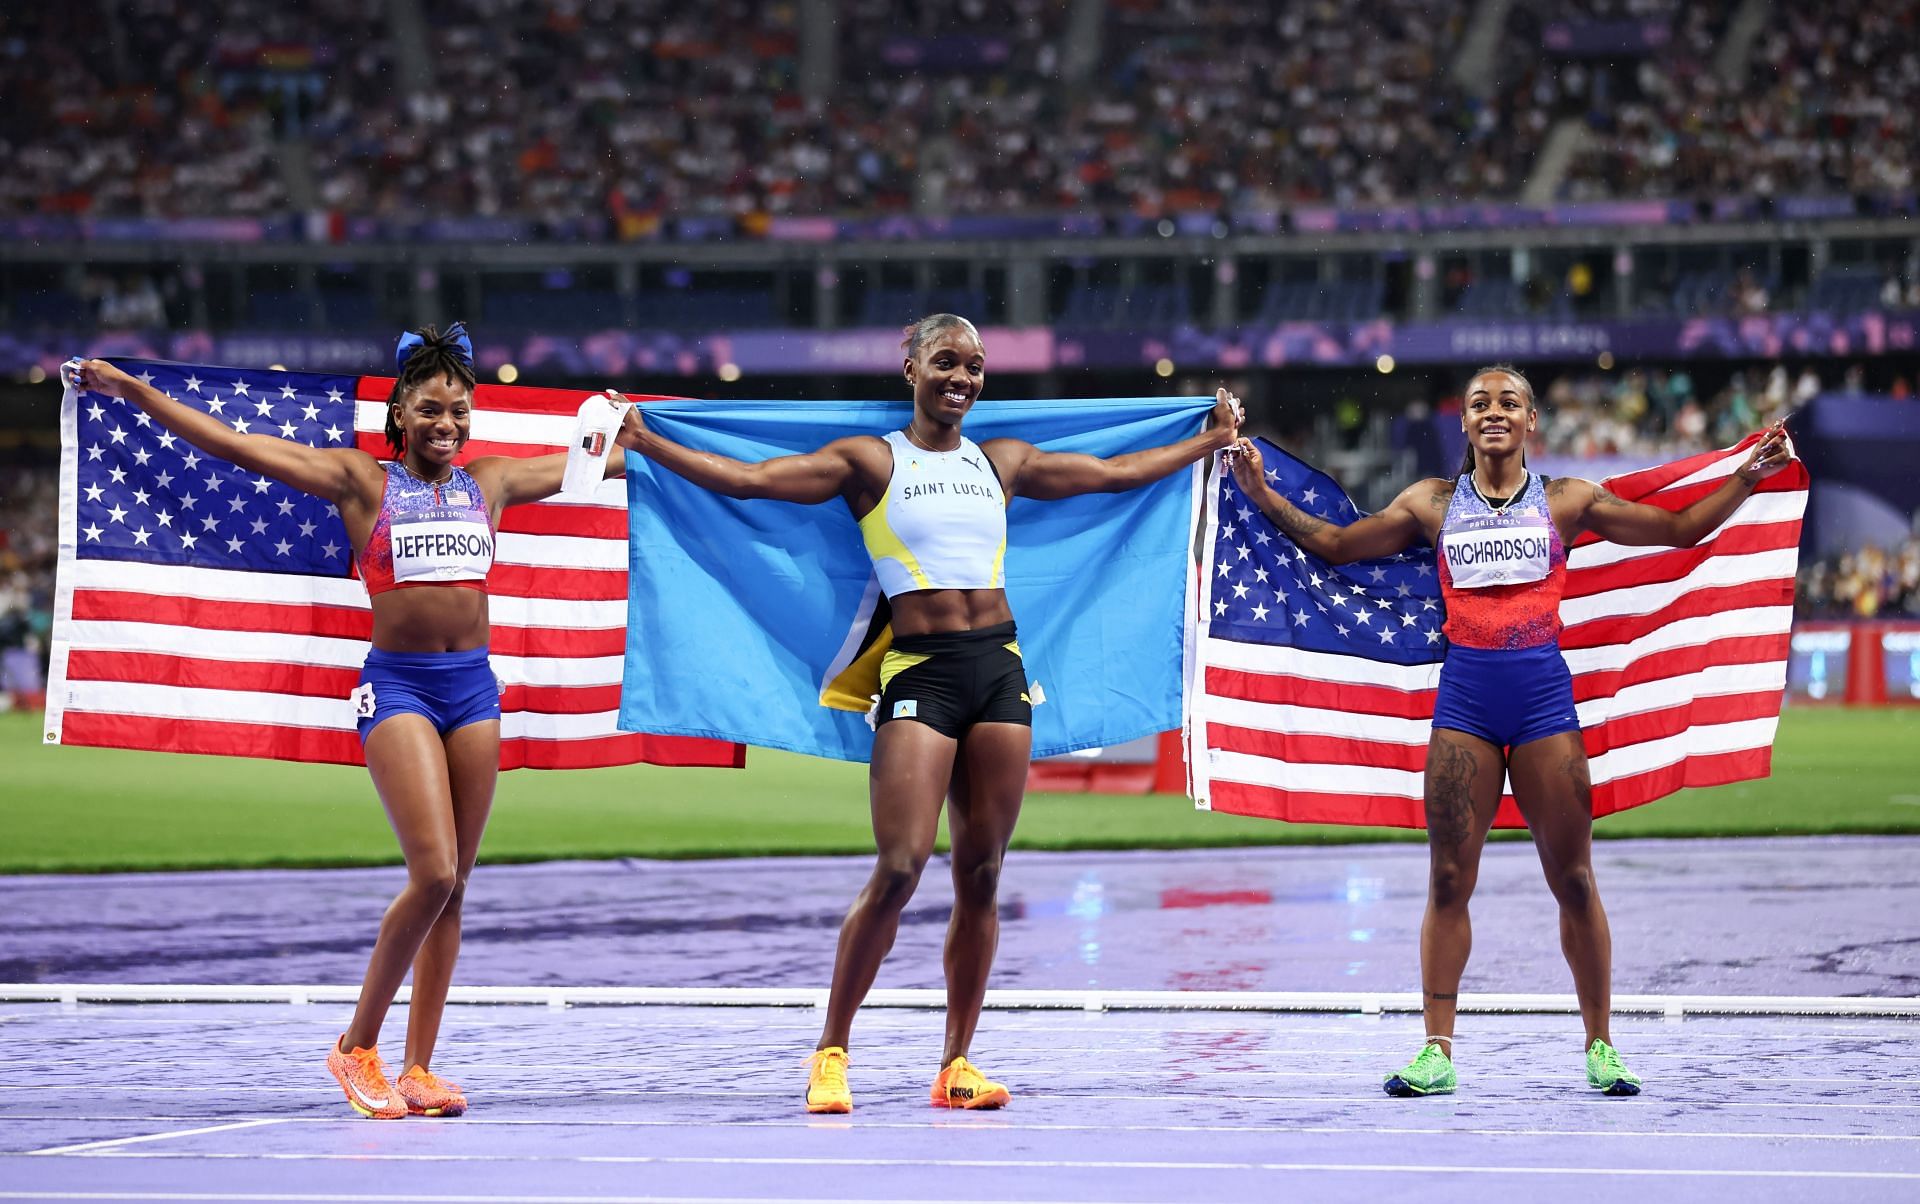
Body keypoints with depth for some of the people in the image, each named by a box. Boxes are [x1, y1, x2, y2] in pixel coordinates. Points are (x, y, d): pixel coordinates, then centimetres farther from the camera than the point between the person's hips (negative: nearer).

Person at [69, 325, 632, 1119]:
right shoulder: (361, 481, 2)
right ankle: (357, 1046, -2)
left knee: (453, 886, 3)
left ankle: (419, 1067, 11)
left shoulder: (490, 482, 12)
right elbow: (235, 446, -1)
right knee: (434, 875, -17)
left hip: (473, 686, 4)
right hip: (397, 686, -4)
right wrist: (131, 391, -5)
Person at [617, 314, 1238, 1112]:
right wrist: (646, 444, -14)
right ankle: (832, 1052, -2)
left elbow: (1118, 474, 27)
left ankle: (956, 1063, 12)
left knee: (981, 873, 3)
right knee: (899, 867, -14)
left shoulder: (1002, 463, 15)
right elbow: (748, 479, -5)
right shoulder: (870, 462, 3)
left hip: (999, 668, 4)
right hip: (920, 671, -4)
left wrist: (1208, 441, 33)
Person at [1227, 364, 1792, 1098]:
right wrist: (1262, 497, 8)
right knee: (1448, 880, -2)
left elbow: (1681, 529, 11)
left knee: (1573, 881, 0)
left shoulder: (1567, 501, 9)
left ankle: (1600, 1047, 9)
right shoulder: (1432, 504, 12)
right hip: (1464, 696, 1)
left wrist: (1748, 477, 1)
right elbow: (1334, 545, 16)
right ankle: (1437, 1051, 2)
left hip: (1543, 692, -1)